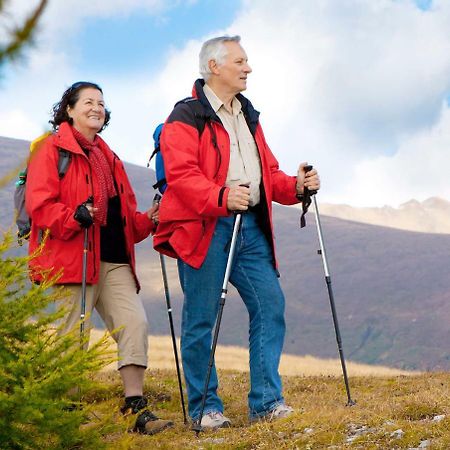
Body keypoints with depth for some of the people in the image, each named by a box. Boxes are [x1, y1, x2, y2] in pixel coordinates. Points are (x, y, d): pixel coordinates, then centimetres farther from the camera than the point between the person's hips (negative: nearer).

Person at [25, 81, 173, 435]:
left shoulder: (108, 157, 24)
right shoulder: (53, 150, 1)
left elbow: (125, 214, 26)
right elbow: (39, 205, -10)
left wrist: (148, 221, 7)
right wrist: (74, 216, -25)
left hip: (114, 261, 7)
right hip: (72, 260, -7)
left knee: (135, 322, -5)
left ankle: (136, 407, -1)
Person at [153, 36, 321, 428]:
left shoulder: (248, 116, 22)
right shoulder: (187, 117, -3)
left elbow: (268, 172, 23)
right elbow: (180, 174, -16)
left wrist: (295, 186, 3)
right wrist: (222, 197, -31)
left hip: (251, 226, 7)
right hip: (204, 228, -7)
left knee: (270, 305, -1)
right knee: (201, 319, -1)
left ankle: (266, 401, 5)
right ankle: (205, 408, 8)